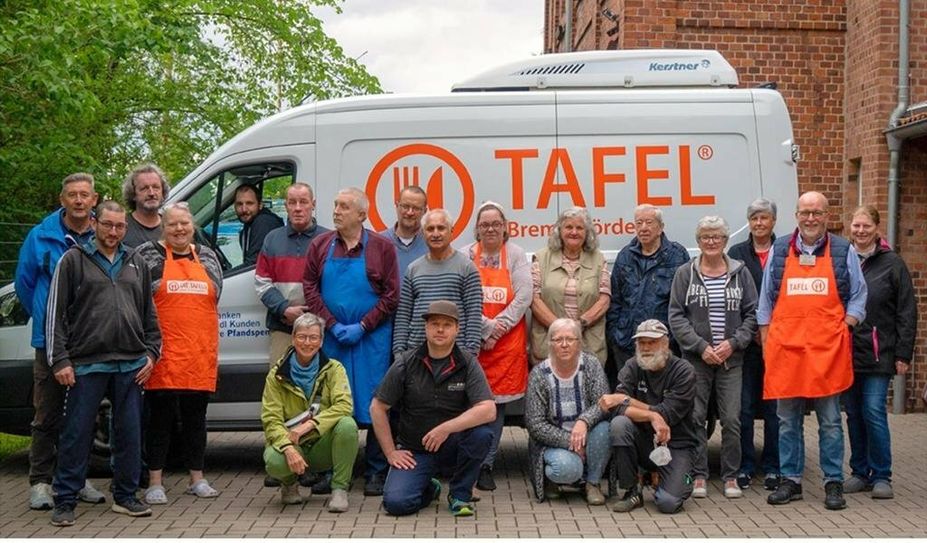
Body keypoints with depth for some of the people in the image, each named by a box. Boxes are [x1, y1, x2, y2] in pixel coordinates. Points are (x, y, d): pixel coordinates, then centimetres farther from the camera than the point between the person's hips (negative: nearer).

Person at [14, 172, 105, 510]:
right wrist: (45, 318, 11)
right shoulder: (41, 237, -2)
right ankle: (40, 482, 11)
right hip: (51, 341, -2)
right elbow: (24, 283, 8)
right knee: (47, 415, 3)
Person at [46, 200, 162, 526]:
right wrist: (60, 360, -7)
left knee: (130, 434, 7)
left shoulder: (136, 263, 15)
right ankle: (65, 502, 9)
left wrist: (151, 352, 9)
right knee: (77, 435, 0)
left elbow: (149, 313, 19)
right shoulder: (74, 260, 3)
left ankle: (126, 497, 19)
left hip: (131, 365, 4)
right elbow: (56, 312, -1)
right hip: (86, 365, -4)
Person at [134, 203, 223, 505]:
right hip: (164, 355, -4)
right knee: (161, 416, 0)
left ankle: (197, 479, 21)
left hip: (200, 355, 4)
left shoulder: (207, 256, 14)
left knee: (196, 417, 11)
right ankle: (155, 483, 8)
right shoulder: (148, 254, 1)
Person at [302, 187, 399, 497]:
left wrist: (362, 327, -11)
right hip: (330, 337, 2)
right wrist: (333, 325, -7)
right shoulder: (320, 245, 7)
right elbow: (310, 288, 4)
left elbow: (391, 295, -3)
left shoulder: (381, 247, 0)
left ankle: (376, 472, 9)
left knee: (373, 403, 0)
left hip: (371, 339, -2)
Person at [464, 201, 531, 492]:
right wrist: (485, 327, -13)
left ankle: (486, 465, 10)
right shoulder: (466, 256, 3)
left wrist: (497, 329, -11)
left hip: (507, 340, 1)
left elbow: (523, 297, -3)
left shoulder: (516, 255, 5)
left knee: (497, 402, 3)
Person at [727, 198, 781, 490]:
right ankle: (744, 466, 12)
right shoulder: (736, 254, 6)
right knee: (744, 405, 3)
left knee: (774, 406, 4)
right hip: (746, 340, 0)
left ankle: (772, 467, 13)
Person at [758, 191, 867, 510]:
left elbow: (858, 297, 10)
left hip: (828, 350, -1)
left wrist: (842, 330, -3)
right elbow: (765, 301, 12)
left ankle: (834, 484, 12)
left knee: (830, 421, 3)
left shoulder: (844, 252, 6)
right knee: (788, 421, 7)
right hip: (785, 348, 2)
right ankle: (790, 481, 17)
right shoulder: (779, 251, 9)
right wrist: (766, 342, 6)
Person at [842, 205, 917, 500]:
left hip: (878, 354, -3)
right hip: (846, 351, 4)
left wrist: (903, 354, -7)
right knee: (853, 414, 9)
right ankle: (860, 472, 19)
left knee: (874, 412, -8)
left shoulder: (892, 263, -1)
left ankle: (881, 476, 3)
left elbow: (907, 312, -2)